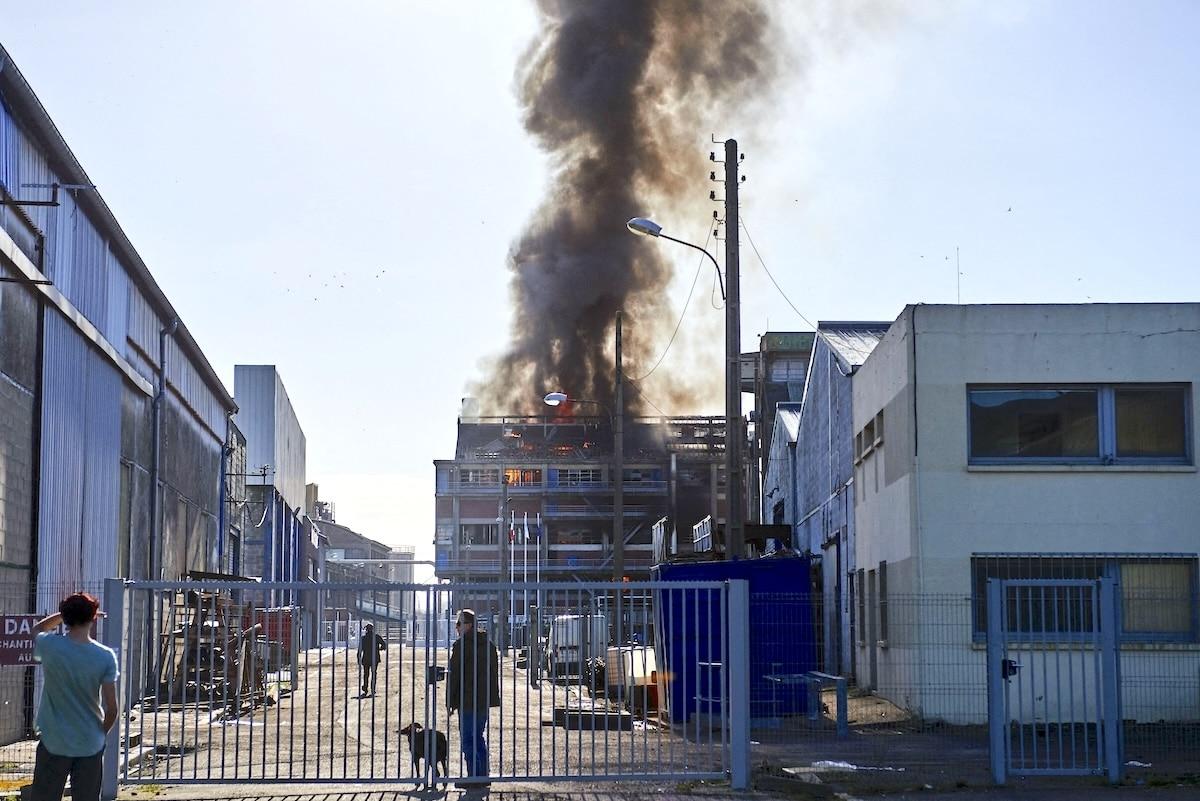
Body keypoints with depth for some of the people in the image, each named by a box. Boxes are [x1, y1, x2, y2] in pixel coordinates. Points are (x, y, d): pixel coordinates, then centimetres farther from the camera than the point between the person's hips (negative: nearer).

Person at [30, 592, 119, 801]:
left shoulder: (49, 646, -11)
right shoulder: (106, 657, -11)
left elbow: (37, 629, 16)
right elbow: (111, 708, -8)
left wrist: (64, 614, 12)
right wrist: (102, 732, 9)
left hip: (54, 744, 0)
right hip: (90, 745, 0)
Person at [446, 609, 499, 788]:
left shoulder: (461, 645, -12)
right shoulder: (488, 645, 12)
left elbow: (454, 675, -12)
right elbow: (494, 673, 17)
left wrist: (450, 702, -6)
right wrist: (492, 697, 21)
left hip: (467, 701, -8)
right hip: (485, 700, 8)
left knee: (468, 739, -2)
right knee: (478, 737, 17)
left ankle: (474, 776, -5)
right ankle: (483, 775, 18)